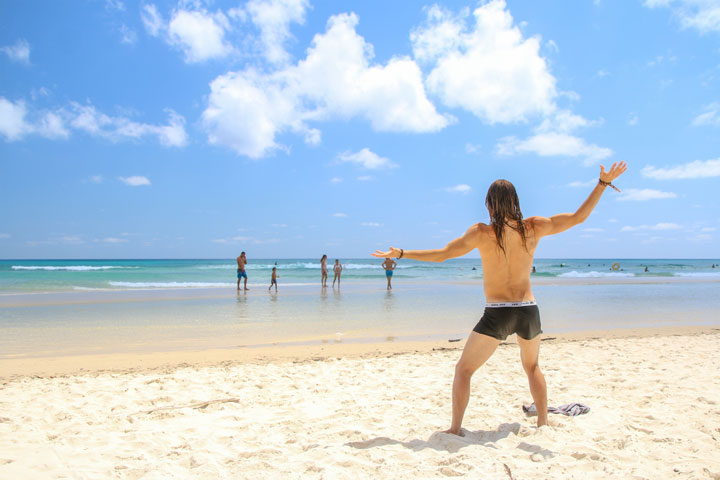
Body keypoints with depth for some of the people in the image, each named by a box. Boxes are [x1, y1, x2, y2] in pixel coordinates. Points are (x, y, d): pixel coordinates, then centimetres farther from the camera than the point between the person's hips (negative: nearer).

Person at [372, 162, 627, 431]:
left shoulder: (482, 233, -10)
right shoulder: (533, 228, -3)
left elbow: (442, 254, -8)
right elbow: (579, 217, 3)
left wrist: (400, 254, -1)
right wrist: (603, 183, 9)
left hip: (497, 315, -4)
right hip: (529, 312, 4)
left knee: (463, 370, 9)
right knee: (532, 367, 29)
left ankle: (455, 429, 6)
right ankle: (543, 423, 35)